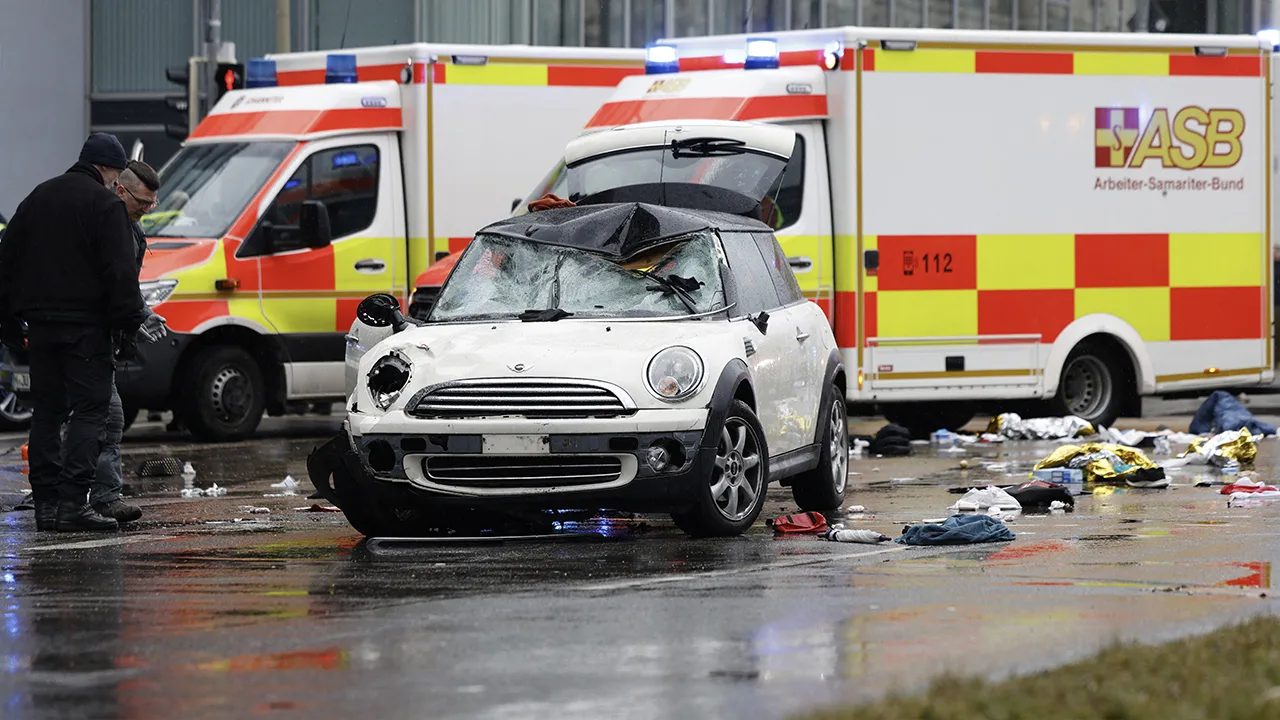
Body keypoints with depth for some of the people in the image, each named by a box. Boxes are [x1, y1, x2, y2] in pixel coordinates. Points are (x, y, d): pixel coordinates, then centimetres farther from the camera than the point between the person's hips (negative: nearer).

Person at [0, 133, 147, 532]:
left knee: (46, 410, 11)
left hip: (40, 323, 7)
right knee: (90, 409, -7)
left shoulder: (37, 197, 16)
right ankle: (73, 501, -17)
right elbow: (120, 271, -13)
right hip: (84, 323, -7)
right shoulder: (105, 203, -6)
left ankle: (46, 501, 7)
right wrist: (131, 320, -8)